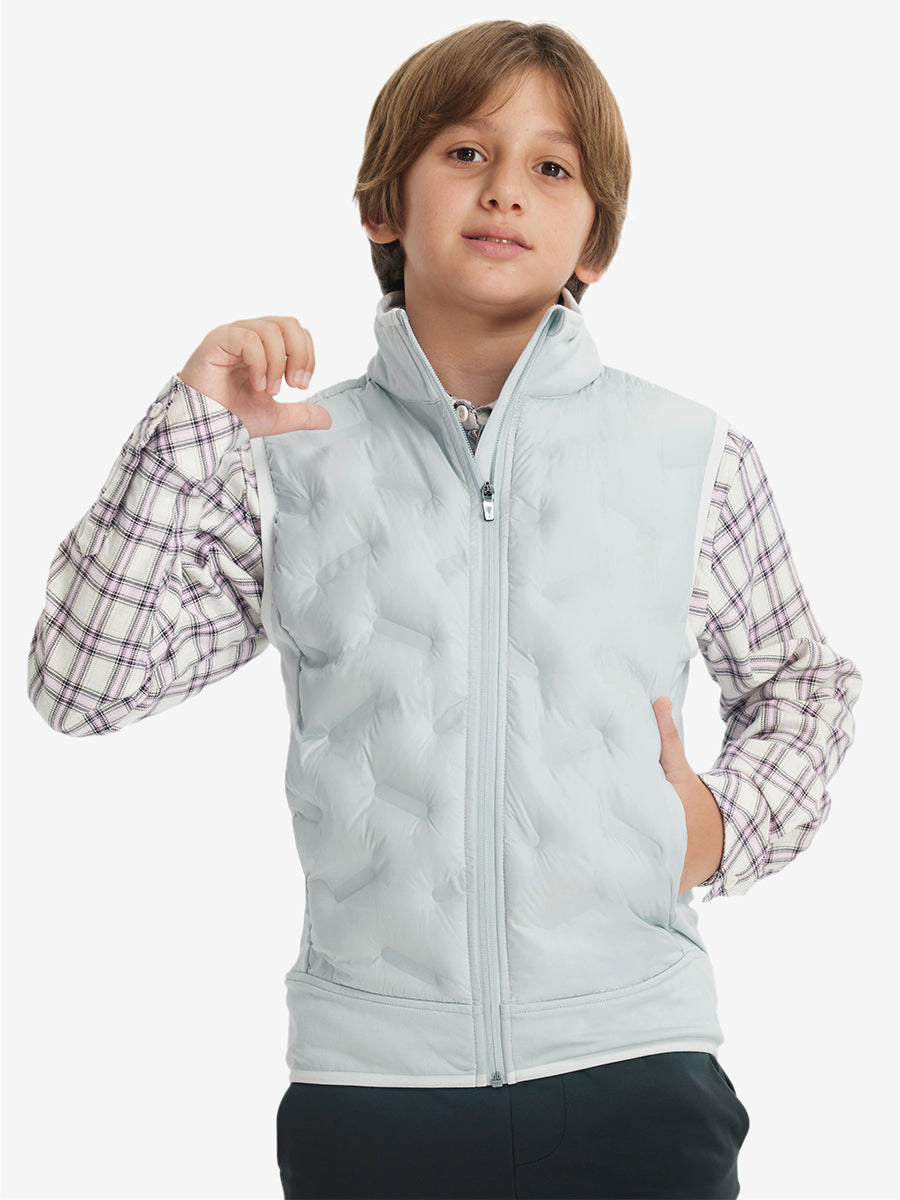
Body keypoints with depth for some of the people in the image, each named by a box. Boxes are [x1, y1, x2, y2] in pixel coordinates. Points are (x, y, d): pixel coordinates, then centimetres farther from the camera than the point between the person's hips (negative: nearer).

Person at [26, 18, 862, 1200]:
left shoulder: (693, 455, 3)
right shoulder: (295, 462, 2)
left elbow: (802, 679, 18)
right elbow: (82, 683, -2)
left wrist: (736, 824, 0)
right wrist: (190, 435, -9)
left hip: (632, 1066, 0)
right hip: (369, 1076, 0)